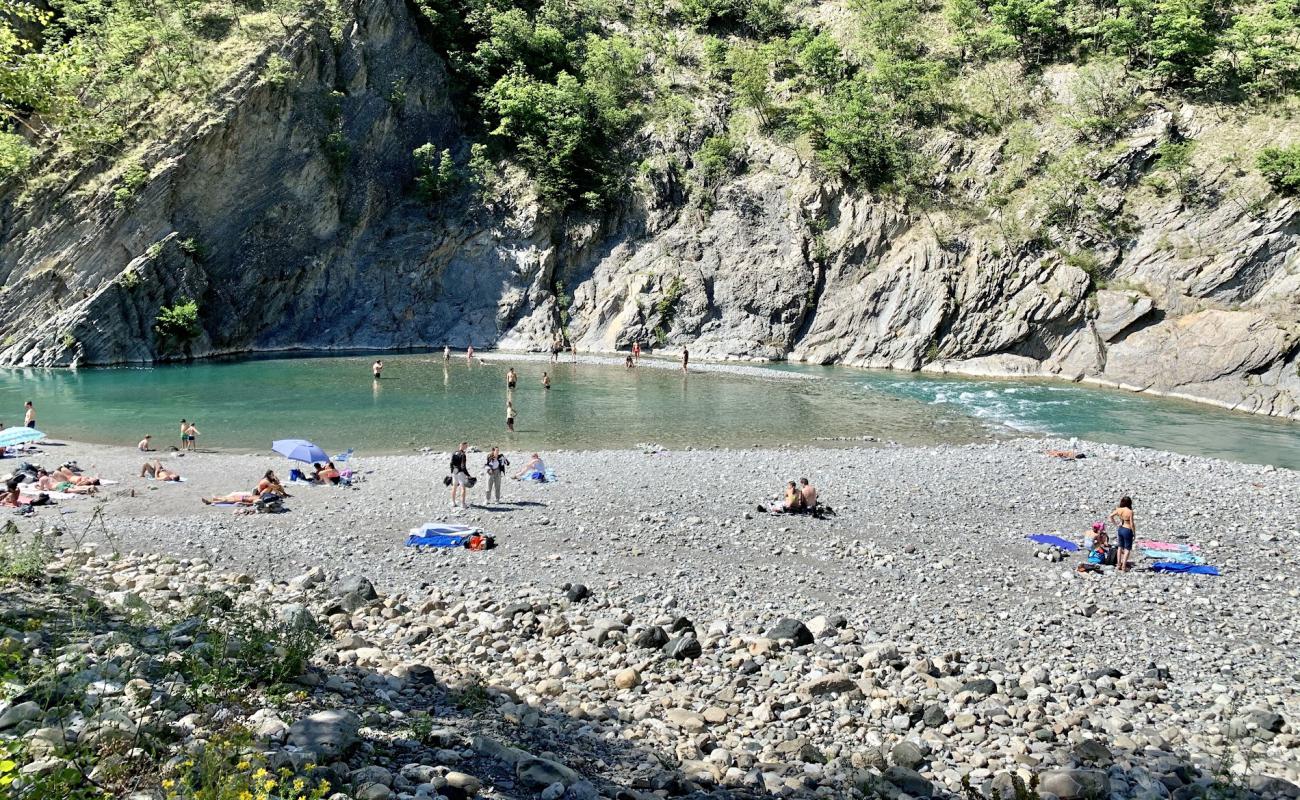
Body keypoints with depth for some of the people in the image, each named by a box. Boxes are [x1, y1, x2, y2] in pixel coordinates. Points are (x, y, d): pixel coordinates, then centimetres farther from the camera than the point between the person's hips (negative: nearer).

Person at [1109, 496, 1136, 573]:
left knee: (1121, 547, 22)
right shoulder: (1130, 512, -19)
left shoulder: (1119, 510, -4)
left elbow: (1110, 516, 3)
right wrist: (1134, 532, -4)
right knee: (1127, 549, 7)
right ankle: (1124, 567, 5)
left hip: (1120, 529, 5)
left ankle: (1119, 564, 28)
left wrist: (1116, 524, 11)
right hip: (1127, 530, -5)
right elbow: (1132, 524, -18)